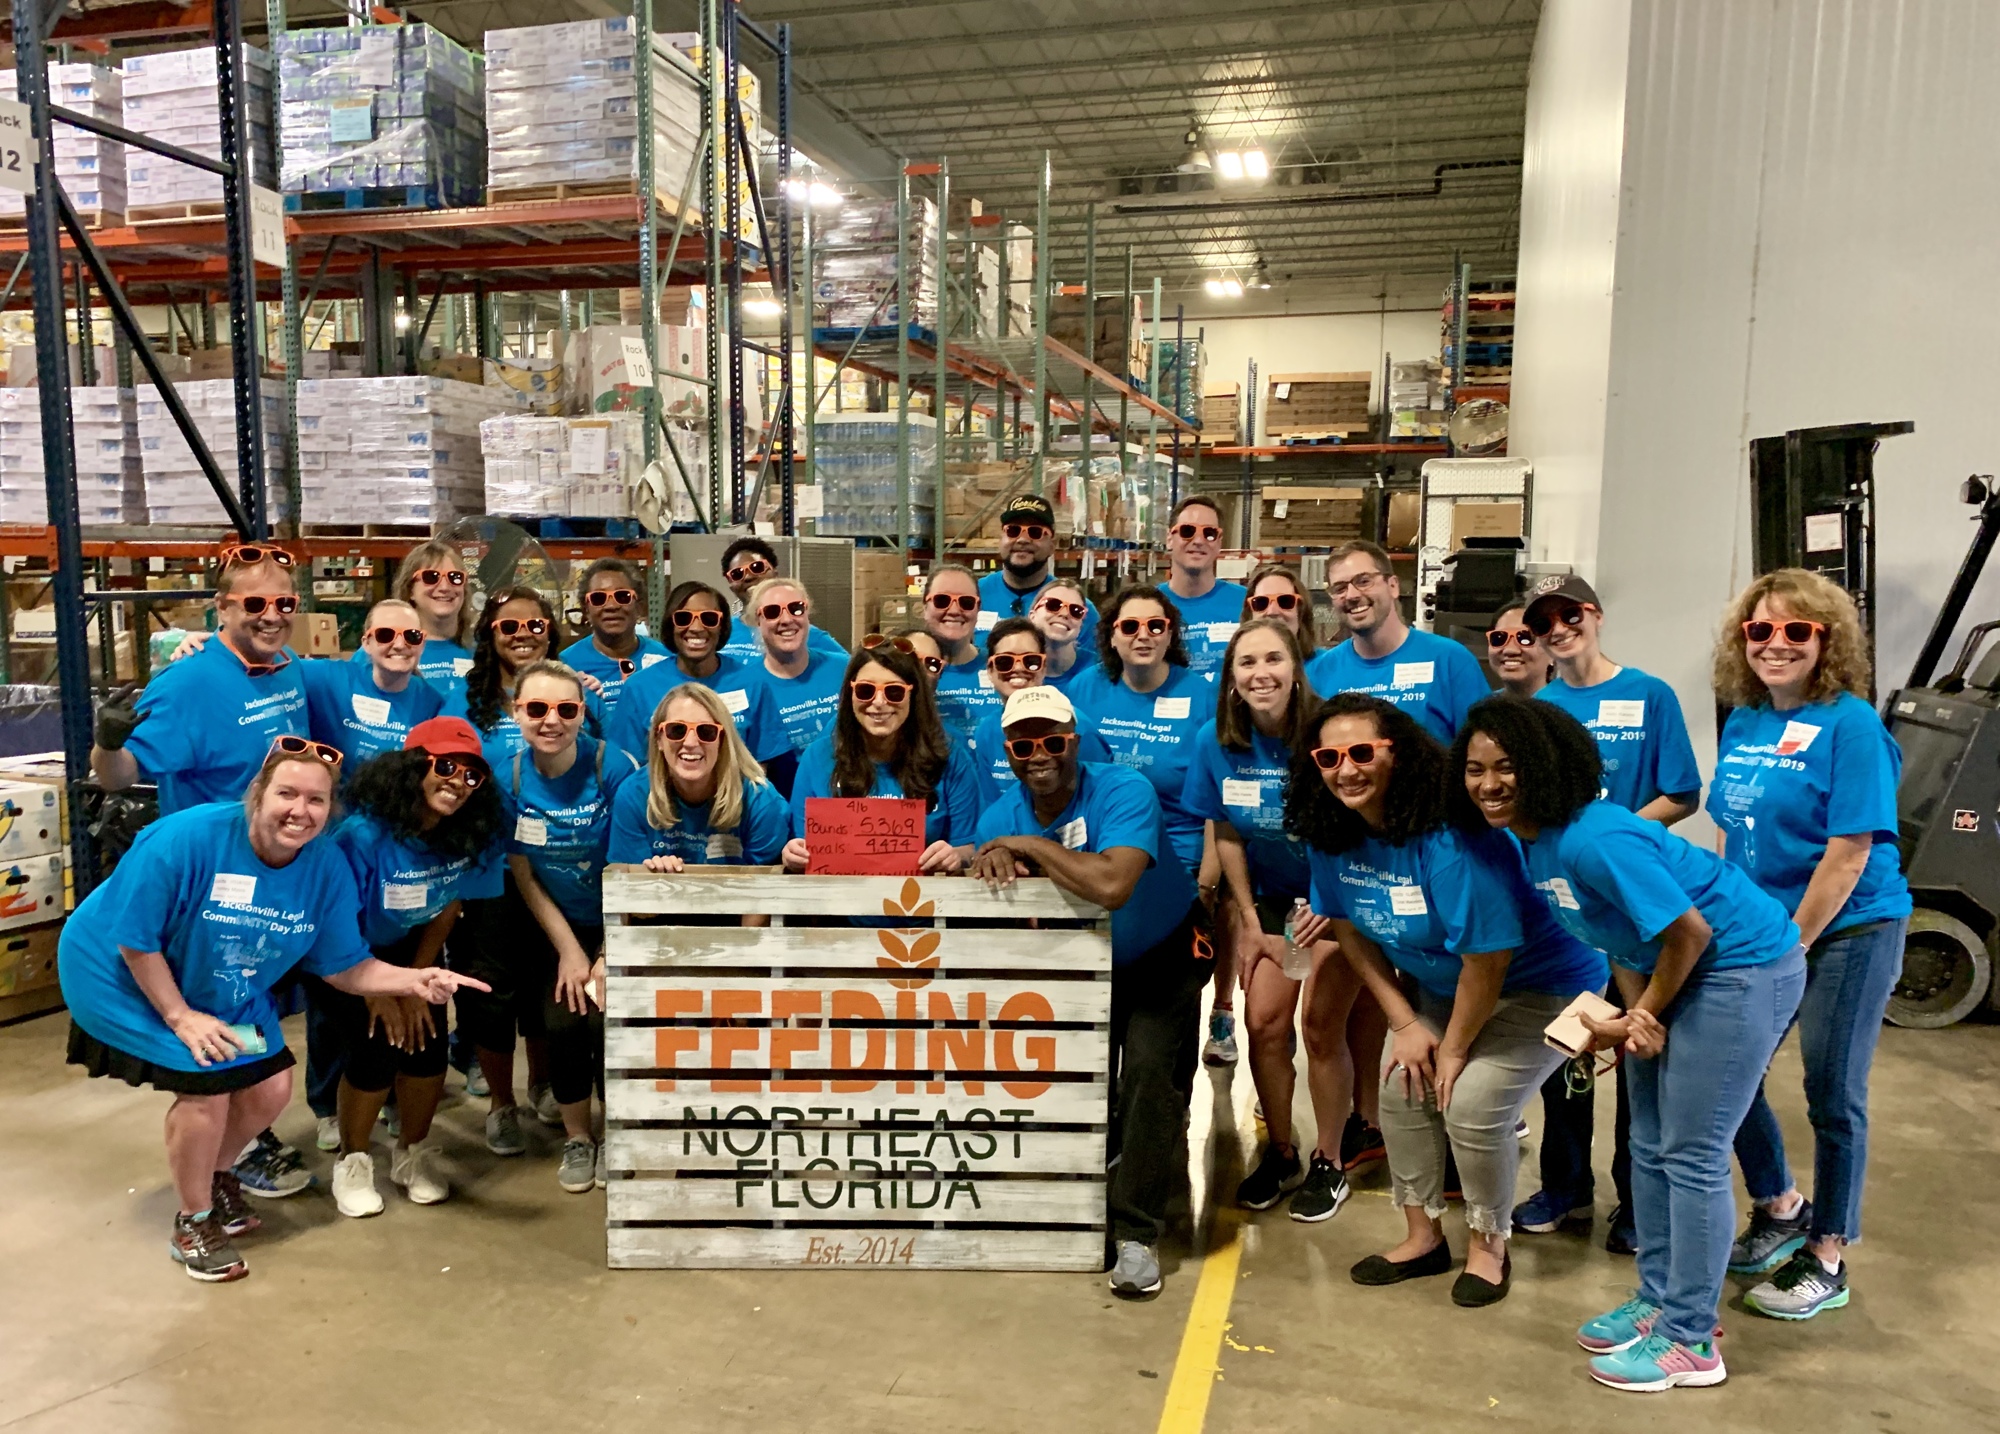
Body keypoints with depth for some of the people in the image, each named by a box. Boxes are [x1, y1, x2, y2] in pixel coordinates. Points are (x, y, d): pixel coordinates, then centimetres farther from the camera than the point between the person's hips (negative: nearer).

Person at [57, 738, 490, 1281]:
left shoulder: (327, 869, -18)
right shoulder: (187, 838, -33)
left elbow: (345, 968, -12)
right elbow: (135, 939, -24)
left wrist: (415, 981, -29)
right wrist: (181, 1018, -21)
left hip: (226, 994, 6)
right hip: (125, 979, -6)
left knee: (271, 1086, 4)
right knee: (206, 1087, -17)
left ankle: (215, 1175, 36)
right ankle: (193, 1221, 8)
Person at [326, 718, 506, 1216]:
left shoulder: (473, 836, -18)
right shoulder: (365, 834, -31)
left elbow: (447, 908, -5)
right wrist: (378, 993, -16)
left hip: (410, 949, 4)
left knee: (427, 1040, -7)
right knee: (379, 1045, -14)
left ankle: (412, 1153, 19)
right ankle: (353, 1161, 11)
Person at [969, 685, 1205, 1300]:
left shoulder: (1124, 791, -29)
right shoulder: (1002, 815, -11)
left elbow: (1111, 886, -45)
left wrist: (1029, 845, -35)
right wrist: (996, 859, -35)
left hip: (1163, 956, -5)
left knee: (1149, 1065, -23)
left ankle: (1136, 1233, -12)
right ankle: (1105, 1147, 43)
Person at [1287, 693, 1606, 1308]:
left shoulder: (1452, 838, -35)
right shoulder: (1332, 837, -12)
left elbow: (1487, 957, -29)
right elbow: (1350, 927, 1)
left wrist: (1455, 1049, -15)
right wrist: (1405, 1023, -4)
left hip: (1541, 986, -7)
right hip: (1444, 987, 7)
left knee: (1472, 1106, -18)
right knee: (1401, 1090, -4)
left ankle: (1489, 1246, 10)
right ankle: (1424, 1237, 19)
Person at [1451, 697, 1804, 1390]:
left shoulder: (1593, 840, -29)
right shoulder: (1534, 843, 0)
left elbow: (1689, 931, -25)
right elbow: (1621, 935, 5)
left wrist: (1644, 1015, -12)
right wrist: (1631, 1015, -10)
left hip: (1745, 967, -10)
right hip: (1673, 971, 10)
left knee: (1691, 1156, -4)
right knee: (1650, 1146, 15)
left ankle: (1690, 1341, 10)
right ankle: (1659, 1300, 31)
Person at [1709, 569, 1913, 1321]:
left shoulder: (1850, 724, -15)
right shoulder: (1742, 722, 4)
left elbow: (1850, 851, -18)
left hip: (1848, 931, -6)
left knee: (1833, 1095, 4)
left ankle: (1826, 1259, 22)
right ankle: (1780, 1210, 34)